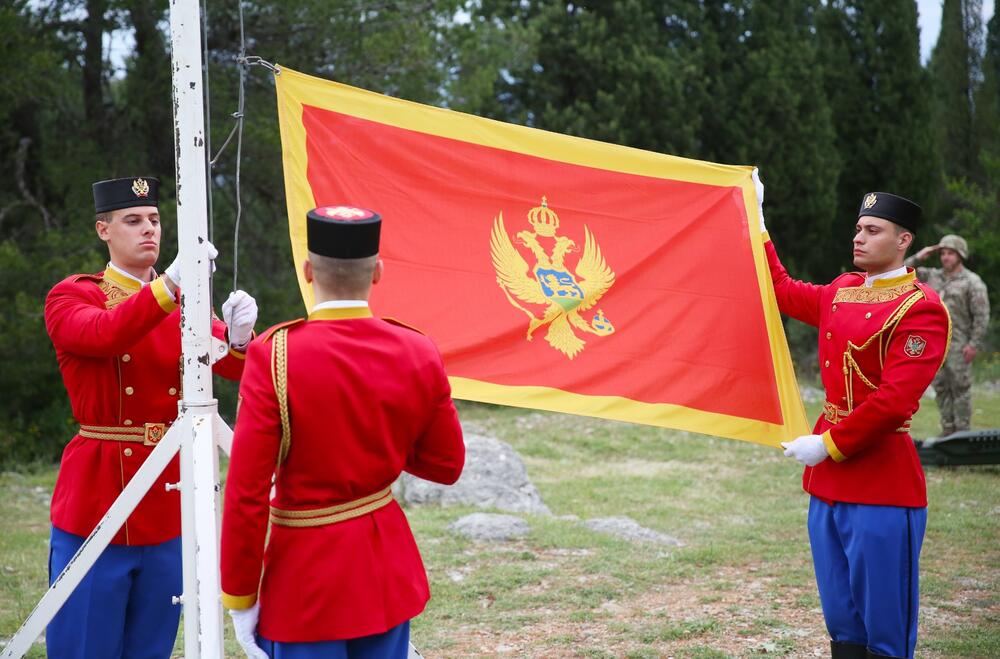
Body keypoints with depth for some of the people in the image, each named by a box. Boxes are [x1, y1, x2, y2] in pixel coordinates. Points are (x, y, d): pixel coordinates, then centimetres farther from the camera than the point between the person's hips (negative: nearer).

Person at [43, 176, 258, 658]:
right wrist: (170, 283, -35)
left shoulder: (183, 306, 12)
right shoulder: (71, 297, 0)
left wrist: (239, 337, -26)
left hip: (168, 508, 4)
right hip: (95, 506, -4)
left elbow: (237, 366, -3)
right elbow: (105, 335, -23)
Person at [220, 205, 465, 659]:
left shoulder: (275, 355, -17)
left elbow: (246, 493, -15)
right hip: (388, 573, 5)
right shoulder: (419, 354, -4)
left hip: (307, 579, -4)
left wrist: (240, 599, -6)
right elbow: (446, 465, 7)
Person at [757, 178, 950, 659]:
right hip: (828, 481, 8)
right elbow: (784, 293, 31)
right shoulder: (841, 292, 11)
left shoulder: (921, 308, -13)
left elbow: (894, 401, -21)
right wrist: (757, 224, 30)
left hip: (882, 489, -8)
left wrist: (829, 444, -16)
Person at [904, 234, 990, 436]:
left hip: (958, 344, -6)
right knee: (941, 387, 7)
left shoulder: (972, 282, -6)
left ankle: (963, 432, -1)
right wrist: (919, 257, 2)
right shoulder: (933, 276, 12)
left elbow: (982, 315, -9)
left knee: (960, 388, -5)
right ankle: (948, 429, 14)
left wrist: (974, 344, -16)